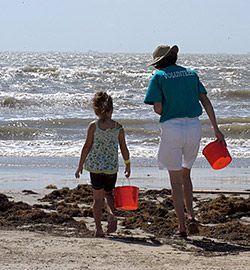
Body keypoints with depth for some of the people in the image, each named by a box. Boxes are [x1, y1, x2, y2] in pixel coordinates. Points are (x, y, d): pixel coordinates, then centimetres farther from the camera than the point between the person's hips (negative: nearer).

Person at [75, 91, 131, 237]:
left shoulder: (93, 126, -6)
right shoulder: (118, 127, -2)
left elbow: (87, 147, -5)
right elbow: (124, 148, 2)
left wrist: (80, 165, 2)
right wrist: (128, 165, 15)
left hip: (95, 166, -2)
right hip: (112, 167, 2)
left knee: (98, 197, 6)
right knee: (109, 193, 21)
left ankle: (99, 228, 2)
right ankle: (112, 215, -5)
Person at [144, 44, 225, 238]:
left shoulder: (158, 77, 0)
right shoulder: (191, 74, 13)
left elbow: (158, 108, -9)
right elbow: (206, 101, 7)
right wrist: (216, 129, 6)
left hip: (171, 128, -4)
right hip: (194, 127, 4)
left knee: (176, 180, 6)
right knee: (186, 174, 22)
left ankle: (182, 226, 3)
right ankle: (191, 216, 6)